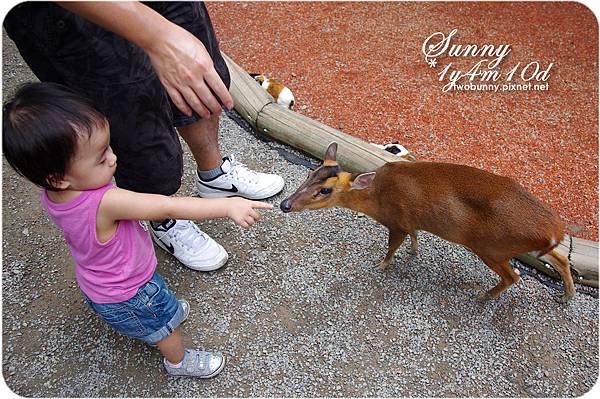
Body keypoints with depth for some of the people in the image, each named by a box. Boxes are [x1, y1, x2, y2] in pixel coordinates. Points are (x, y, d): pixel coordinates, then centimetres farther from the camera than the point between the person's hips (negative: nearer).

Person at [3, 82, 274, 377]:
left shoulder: (51, 192, -19)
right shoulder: (105, 203, -45)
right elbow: (169, 208, -44)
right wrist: (228, 205, -41)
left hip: (97, 284, 6)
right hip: (126, 297, -6)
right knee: (165, 325, 23)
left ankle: (167, 308, 65)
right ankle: (179, 362, 50)